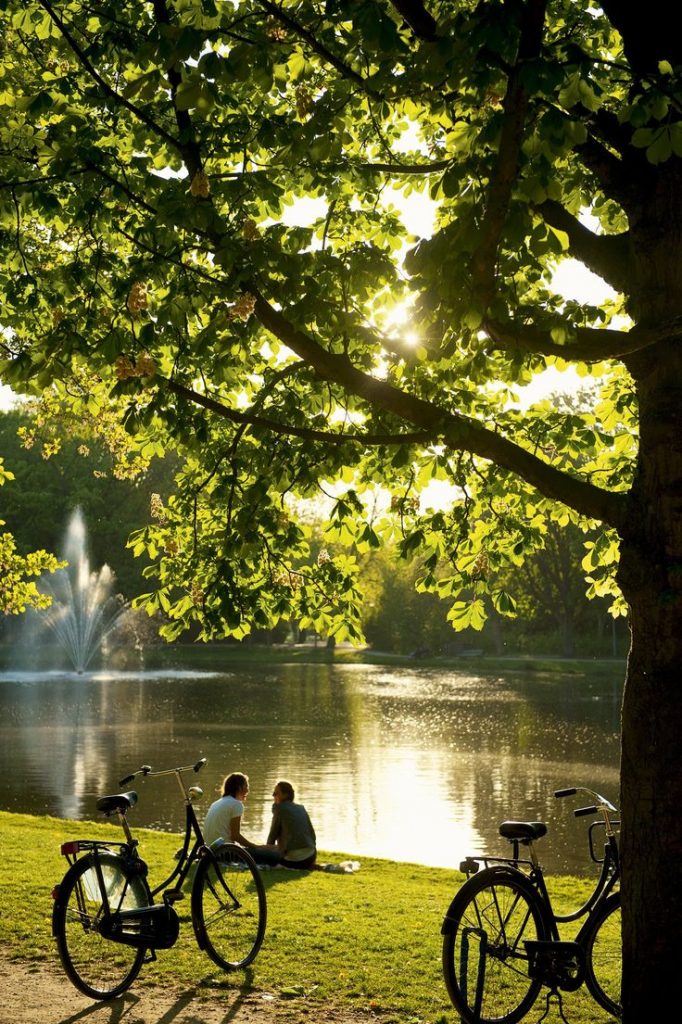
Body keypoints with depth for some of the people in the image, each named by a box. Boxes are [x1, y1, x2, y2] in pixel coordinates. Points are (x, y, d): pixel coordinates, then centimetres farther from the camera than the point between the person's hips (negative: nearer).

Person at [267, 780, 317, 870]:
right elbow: (312, 832, 13)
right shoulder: (301, 808, 13)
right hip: (310, 857, 6)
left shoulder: (279, 808, -2)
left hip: (292, 859, -6)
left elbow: (273, 834, 2)